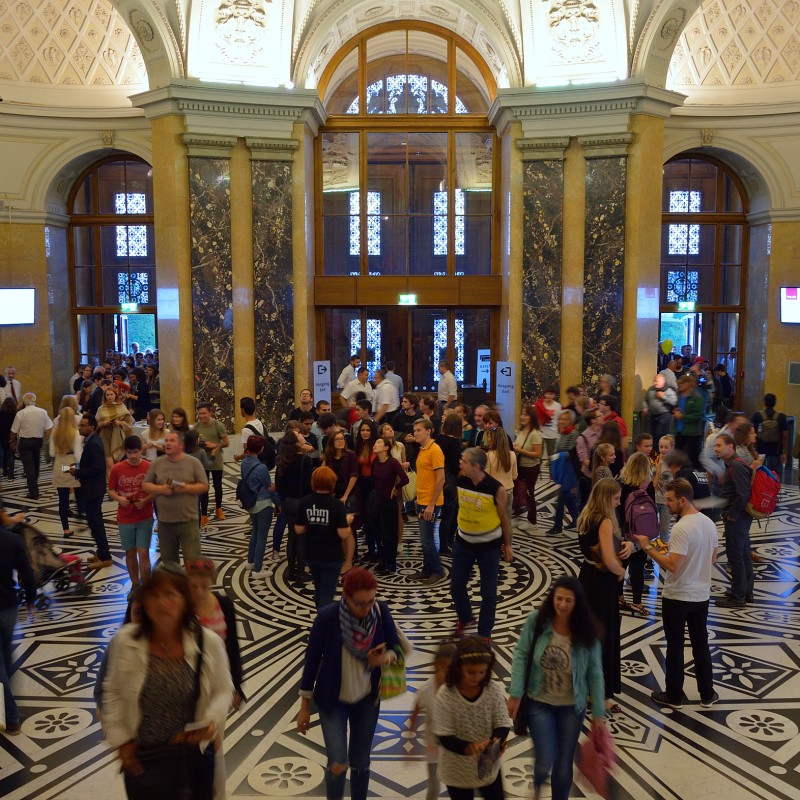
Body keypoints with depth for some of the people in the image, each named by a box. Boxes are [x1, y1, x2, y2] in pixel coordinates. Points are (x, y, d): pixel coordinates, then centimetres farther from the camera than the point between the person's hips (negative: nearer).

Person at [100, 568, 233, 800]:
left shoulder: (209, 642, -15)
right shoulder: (125, 641, -14)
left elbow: (223, 690, -1)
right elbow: (113, 692, 1)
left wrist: (213, 720, -18)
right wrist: (120, 739, -1)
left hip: (194, 752, 0)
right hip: (141, 756, 0)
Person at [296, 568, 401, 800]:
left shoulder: (381, 611, -16)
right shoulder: (328, 616, -23)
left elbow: (396, 647, -1)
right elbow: (312, 658, -11)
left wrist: (386, 658, -25)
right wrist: (305, 706, -4)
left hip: (367, 701, 3)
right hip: (333, 701, -2)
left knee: (360, 763, 14)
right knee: (338, 764, -8)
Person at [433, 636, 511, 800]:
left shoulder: (494, 690, -14)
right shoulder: (445, 695, -22)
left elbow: (503, 724, -10)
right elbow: (444, 736, -19)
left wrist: (496, 740, -32)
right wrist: (467, 747, -37)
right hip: (457, 771, -2)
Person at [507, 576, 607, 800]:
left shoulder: (586, 632, -15)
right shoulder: (536, 621, -17)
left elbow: (594, 672, -6)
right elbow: (521, 656, -9)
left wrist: (598, 711, -1)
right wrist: (515, 694, -12)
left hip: (572, 706, 1)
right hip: (539, 702, -1)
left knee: (564, 764, 12)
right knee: (546, 760, -5)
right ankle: (538, 781, 33)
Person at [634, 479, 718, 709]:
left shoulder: (681, 528, -25)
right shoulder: (709, 523, 2)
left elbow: (672, 565, -27)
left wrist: (648, 548, -19)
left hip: (677, 597, -7)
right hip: (701, 595, 7)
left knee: (675, 647, 7)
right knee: (701, 645, 18)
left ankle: (674, 696, 19)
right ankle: (707, 695, 27)